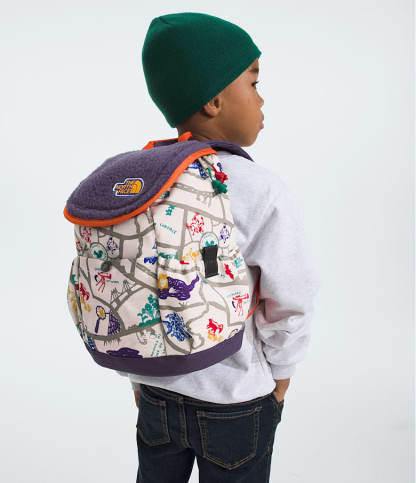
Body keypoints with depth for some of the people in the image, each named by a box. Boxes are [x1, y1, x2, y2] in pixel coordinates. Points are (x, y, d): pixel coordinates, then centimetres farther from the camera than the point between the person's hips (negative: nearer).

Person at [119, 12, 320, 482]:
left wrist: (137, 376, 12)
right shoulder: (266, 194, -23)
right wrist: (282, 371, 4)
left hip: (156, 394, 4)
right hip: (236, 401, -4)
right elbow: (291, 302, -16)